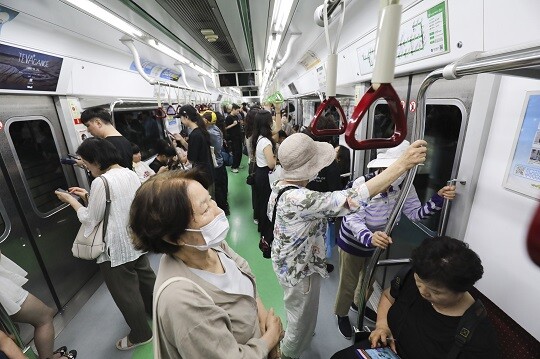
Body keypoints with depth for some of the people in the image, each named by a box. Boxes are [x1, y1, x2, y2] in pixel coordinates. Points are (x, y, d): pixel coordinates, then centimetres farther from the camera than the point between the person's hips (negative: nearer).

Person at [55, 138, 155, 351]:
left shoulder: (101, 182, -21)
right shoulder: (131, 174, 3)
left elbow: (91, 220, -11)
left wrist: (71, 201, 1)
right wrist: (88, 196, 10)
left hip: (116, 250, -8)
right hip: (137, 241, 8)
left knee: (125, 294, 11)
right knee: (145, 278, 26)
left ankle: (140, 335, 30)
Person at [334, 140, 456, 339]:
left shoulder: (404, 186, -18)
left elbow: (415, 213, -10)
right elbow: (353, 220, -40)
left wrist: (438, 198, -25)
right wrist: (370, 238, -59)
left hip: (377, 244, 6)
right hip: (353, 244, -5)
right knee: (348, 284, 16)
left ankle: (358, 304, 62)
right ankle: (342, 315, 46)